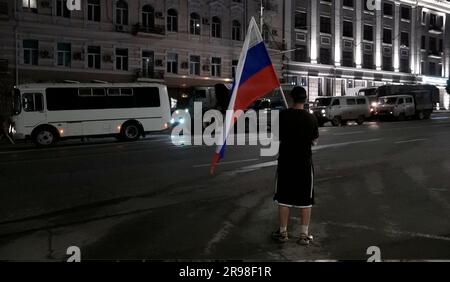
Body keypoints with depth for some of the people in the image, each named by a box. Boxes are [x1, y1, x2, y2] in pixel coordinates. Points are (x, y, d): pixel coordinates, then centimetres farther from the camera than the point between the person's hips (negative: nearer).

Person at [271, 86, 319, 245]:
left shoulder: (283, 115, -8)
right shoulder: (311, 118, -5)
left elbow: (277, 138, -1)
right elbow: (314, 142, 3)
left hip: (286, 161, 0)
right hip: (304, 162, 1)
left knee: (284, 198, 10)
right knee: (305, 199, 9)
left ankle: (283, 233, 17)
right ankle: (304, 235, 13)